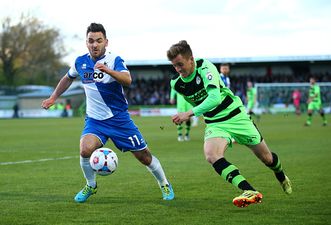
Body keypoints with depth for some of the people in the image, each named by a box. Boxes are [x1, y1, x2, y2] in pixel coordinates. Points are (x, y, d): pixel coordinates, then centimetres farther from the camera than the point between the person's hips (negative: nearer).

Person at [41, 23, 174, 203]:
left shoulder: (114, 60, -13)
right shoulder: (80, 62, 0)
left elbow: (127, 80, -33)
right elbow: (68, 78, 22)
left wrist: (108, 70, -49)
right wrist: (53, 97, 20)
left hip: (119, 118, -2)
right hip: (94, 120, 3)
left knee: (144, 156, 2)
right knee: (86, 150, -24)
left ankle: (164, 184, 28)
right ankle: (90, 186, 3)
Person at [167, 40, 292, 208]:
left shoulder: (205, 67, -23)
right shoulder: (176, 84, -6)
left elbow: (214, 98, -37)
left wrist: (189, 114, -41)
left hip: (236, 116, -3)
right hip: (214, 124, 3)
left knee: (266, 157, 10)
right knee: (211, 155, -30)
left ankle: (282, 178, 47)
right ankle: (250, 192, -38)